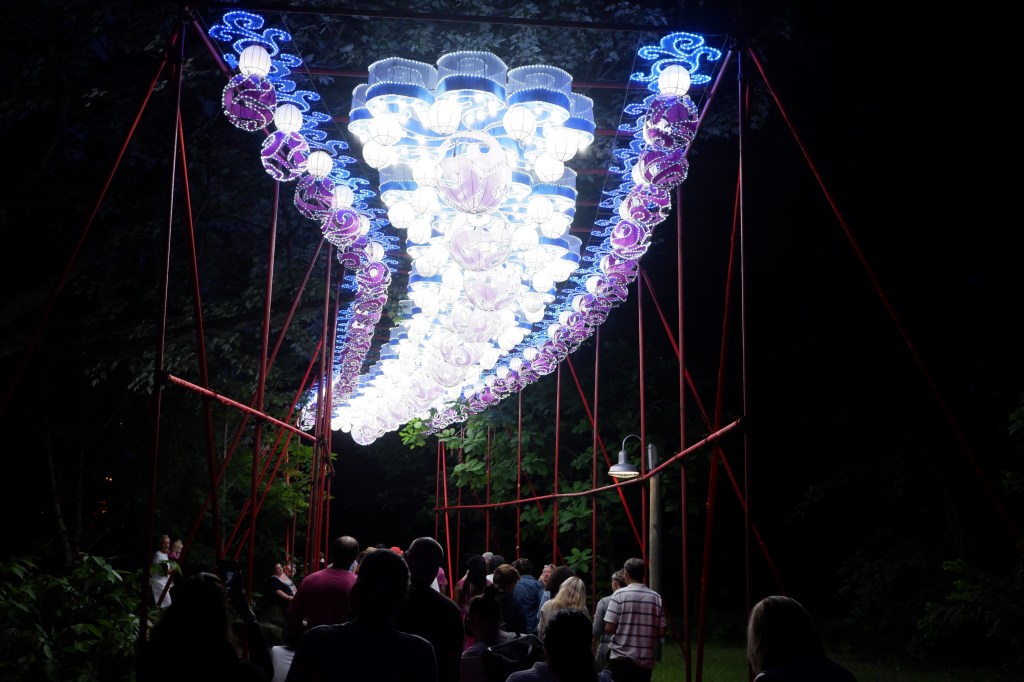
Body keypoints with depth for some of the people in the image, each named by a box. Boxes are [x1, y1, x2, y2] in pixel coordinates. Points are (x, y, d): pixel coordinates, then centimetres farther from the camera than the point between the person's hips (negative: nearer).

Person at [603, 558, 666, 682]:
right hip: (645, 660, 3)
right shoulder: (656, 597, 1)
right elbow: (662, 631, 1)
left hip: (621, 659, -3)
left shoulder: (619, 595, -8)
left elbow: (609, 628, -12)